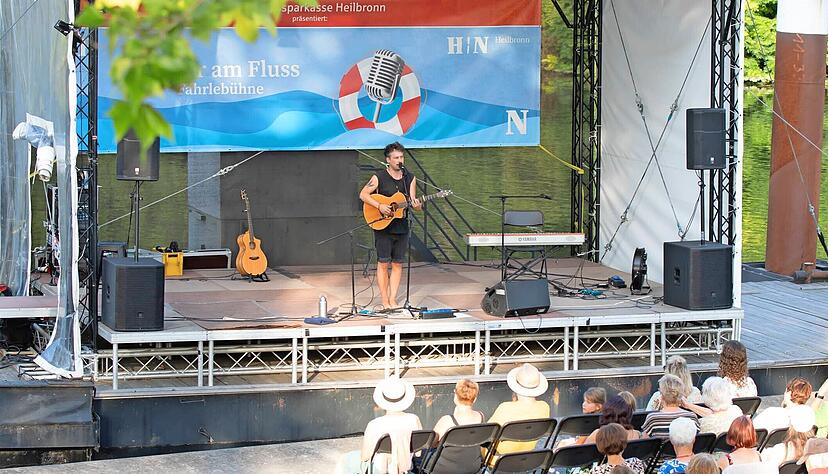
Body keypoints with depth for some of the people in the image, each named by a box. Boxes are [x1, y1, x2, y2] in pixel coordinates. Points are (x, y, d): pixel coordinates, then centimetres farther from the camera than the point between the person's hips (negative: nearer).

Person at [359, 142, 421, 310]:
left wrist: (416, 205, -19)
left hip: (401, 228, 4)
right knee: (383, 263, -2)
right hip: (382, 227, -4)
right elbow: (363, 194, -7)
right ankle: (385, 302, 1)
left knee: (397, 264, 4)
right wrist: (379, 206, -18)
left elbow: (413, 202, 5)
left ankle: (393, 300, 9)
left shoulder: (410, 178, 7)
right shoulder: (379, 178, -5)